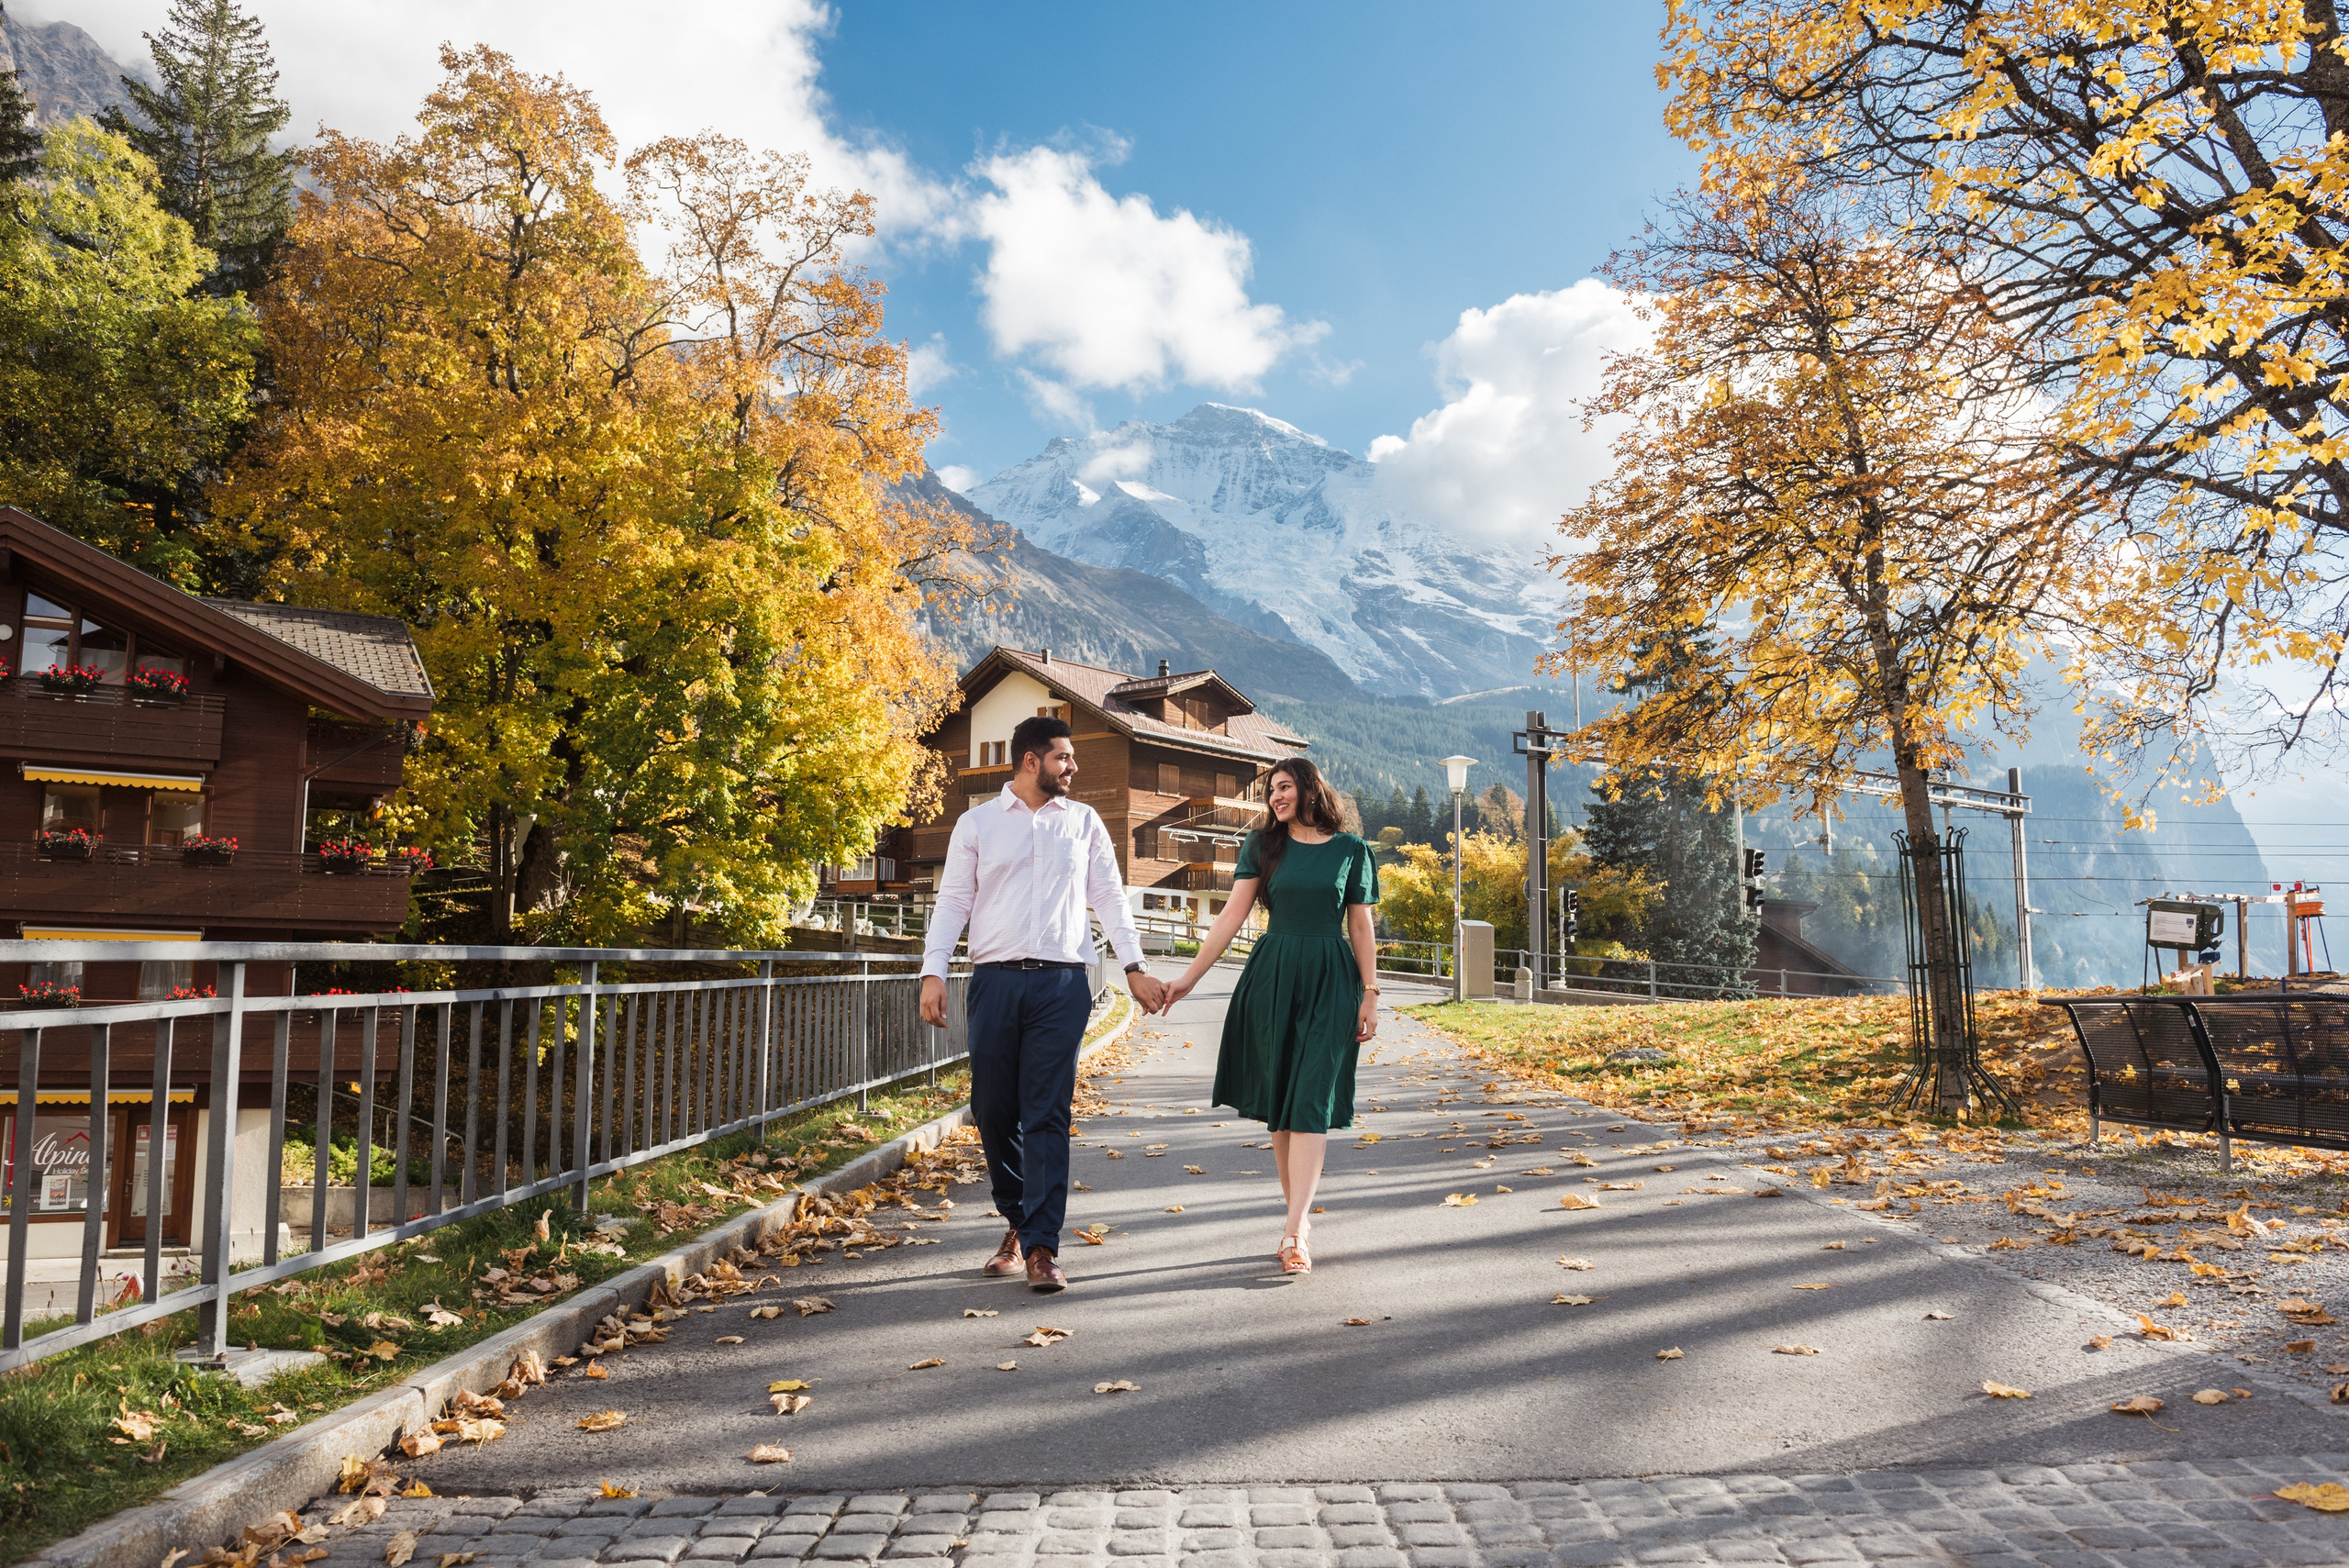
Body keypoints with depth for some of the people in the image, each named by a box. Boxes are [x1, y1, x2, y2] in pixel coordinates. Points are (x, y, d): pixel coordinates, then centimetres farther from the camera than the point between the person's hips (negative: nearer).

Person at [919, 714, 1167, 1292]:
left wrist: (1134, 967, 5)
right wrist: (934, 971, -6)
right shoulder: (976, 823, 8)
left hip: (1062, 984, 0)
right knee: (993, 1111, 4)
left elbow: (1110, 896, 12)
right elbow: (953, 900, 6)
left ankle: (1042, 1246, -2)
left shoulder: (1084, 821, 12)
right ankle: (1017, 1223, 24)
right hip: (995, 980, 1)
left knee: (1047, 1115, -5)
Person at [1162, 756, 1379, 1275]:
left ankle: (1293, 1233, -12)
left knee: (1310, 1103, -9)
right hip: (1272, 978, 2)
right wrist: (1190, 976, -3)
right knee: (1279, 1102, 5)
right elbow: (1233, 915, 3)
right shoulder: (1263, 845, 7)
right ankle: (1301, 1219, 16)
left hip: (1330, 981, -2)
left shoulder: (1351, 850, 5)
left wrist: (1370, 995, 1)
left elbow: (1361, 927, 6)